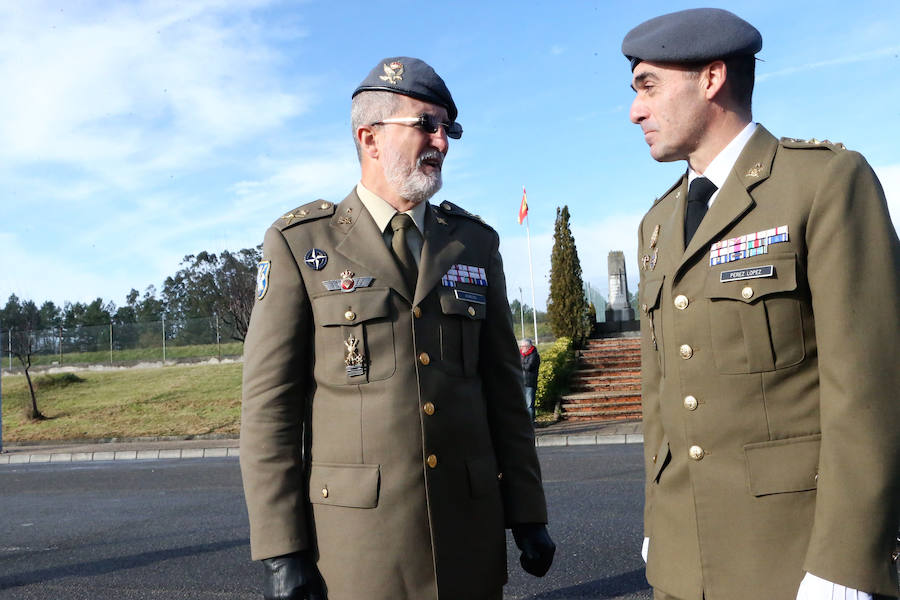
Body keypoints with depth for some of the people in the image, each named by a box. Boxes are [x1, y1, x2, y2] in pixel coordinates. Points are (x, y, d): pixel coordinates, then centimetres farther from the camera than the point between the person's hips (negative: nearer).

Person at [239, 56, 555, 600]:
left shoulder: (476, 244, 8)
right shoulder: (299, 244, -2)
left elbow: (504, 387, 8)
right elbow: (270, 402, -5)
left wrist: (527, 513, 6)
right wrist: (280, 548, -8)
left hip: (471, 527, 3)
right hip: (357, 532, -3)